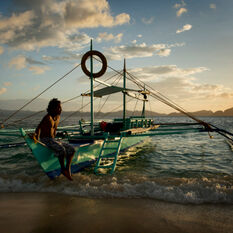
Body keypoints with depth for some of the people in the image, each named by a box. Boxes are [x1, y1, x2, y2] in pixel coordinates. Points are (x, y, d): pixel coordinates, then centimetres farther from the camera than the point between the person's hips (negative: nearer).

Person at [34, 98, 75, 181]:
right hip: (45, 140, -8)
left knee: (71, 149, -5)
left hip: (52, 140, 8)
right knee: (62, 150, -31)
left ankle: (68, 169, -11)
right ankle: (63, 169, -12)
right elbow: (38, 128, -26)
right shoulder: (48, 117, -15)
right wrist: (36, 139, -35)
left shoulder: (58, 117, 10)